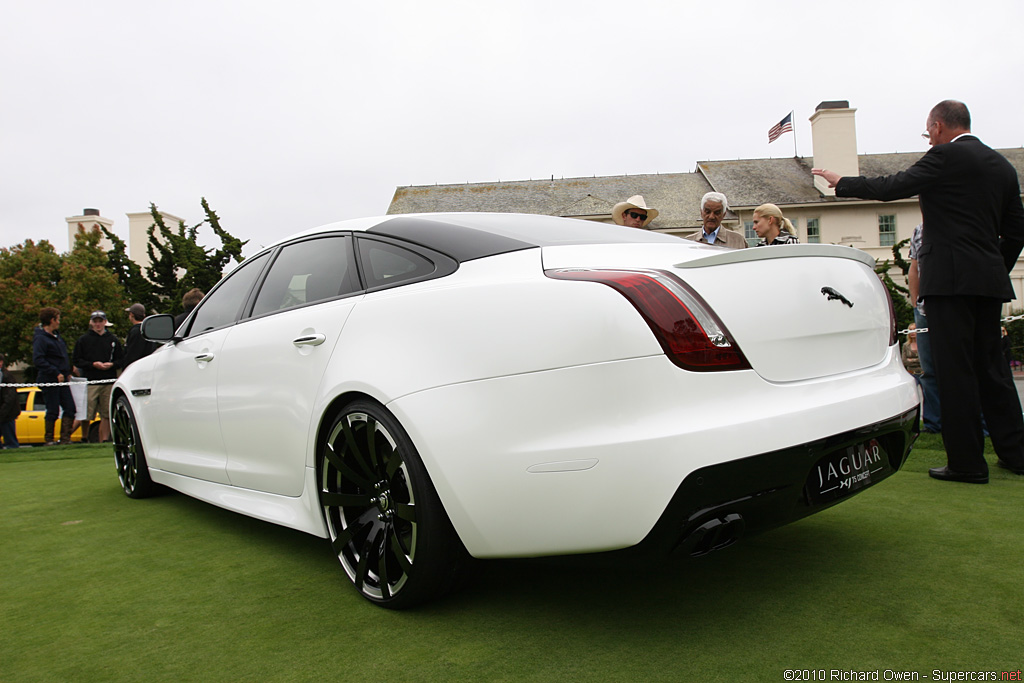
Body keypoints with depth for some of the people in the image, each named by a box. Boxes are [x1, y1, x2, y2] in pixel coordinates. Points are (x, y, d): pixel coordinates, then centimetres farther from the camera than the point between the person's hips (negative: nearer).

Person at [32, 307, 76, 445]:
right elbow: (38, 360, -20)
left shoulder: (56, 336, 17)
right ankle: (48, 439, 10)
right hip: (49, 381, -8)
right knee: (53, 411, -2)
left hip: (61, 379, 8)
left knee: (70, 408, 3)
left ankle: (65, 437, 9)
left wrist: (67, 372, 14)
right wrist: (56, 373, -21)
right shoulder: (40, 338, -11)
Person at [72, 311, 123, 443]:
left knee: (107, 415, 3)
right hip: (90, 382, -2)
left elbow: (121, 359, 14)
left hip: (109, 382, 2)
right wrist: (93, 364, -10)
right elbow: (77, 361, 5)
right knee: (86, 414, -8)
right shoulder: (83, 340, 9)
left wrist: (111, 364, -6)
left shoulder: (113, 340, 15)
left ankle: (104, 440, 9)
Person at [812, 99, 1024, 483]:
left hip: (950, 278, -8)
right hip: (990, 280, 8)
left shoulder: (945, 156, -6)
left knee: (956, 369, -4)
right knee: (991, 365, 15)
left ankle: (967, 462, 0)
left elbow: (890, 188, -7)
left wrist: (840, 182, 7)